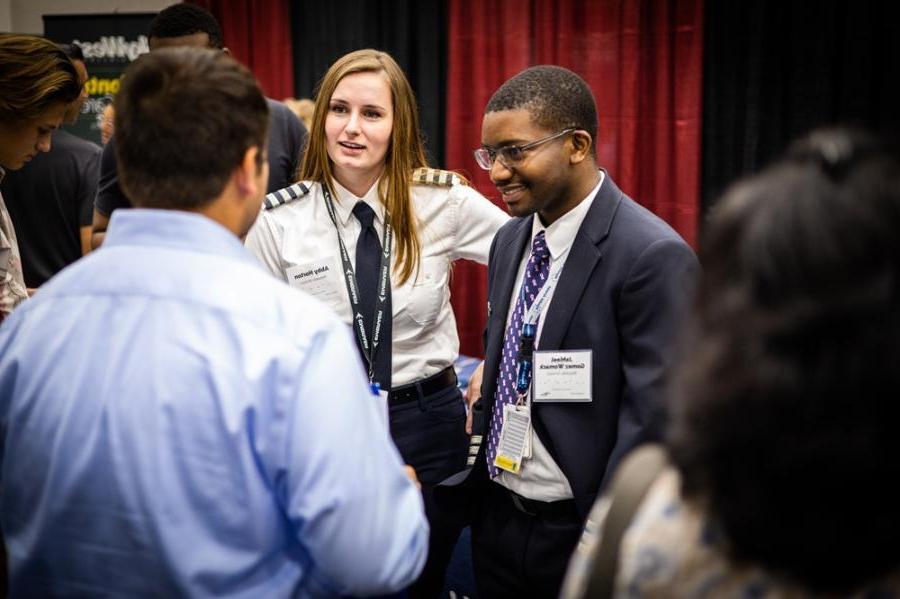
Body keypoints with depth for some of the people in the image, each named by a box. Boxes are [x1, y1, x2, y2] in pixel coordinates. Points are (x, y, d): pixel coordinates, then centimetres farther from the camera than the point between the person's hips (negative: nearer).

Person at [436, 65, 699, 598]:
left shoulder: (651, 256, -18)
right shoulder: (510, 240, 6)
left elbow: (653, 420, -19)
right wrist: (469, 492, 11)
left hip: (579, 533, -7)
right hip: (497, 522, 7)